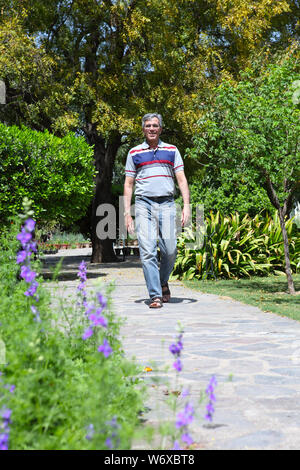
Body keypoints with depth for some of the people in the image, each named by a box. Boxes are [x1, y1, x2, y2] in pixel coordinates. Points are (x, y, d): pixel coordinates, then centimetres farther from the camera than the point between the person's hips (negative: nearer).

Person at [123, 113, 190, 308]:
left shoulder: (172, 150, 13)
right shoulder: (134, 153, 12)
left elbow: (182, 180, 9)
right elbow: (128, 184, 12)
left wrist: (187, 205, -3)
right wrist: (127, 212, 3)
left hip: (166, 204, 1)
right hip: (144, 204, 0)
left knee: (170, 250, -2)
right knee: (147, 251, -9)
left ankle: (163, 282, 26)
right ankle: (155, 295, -5)